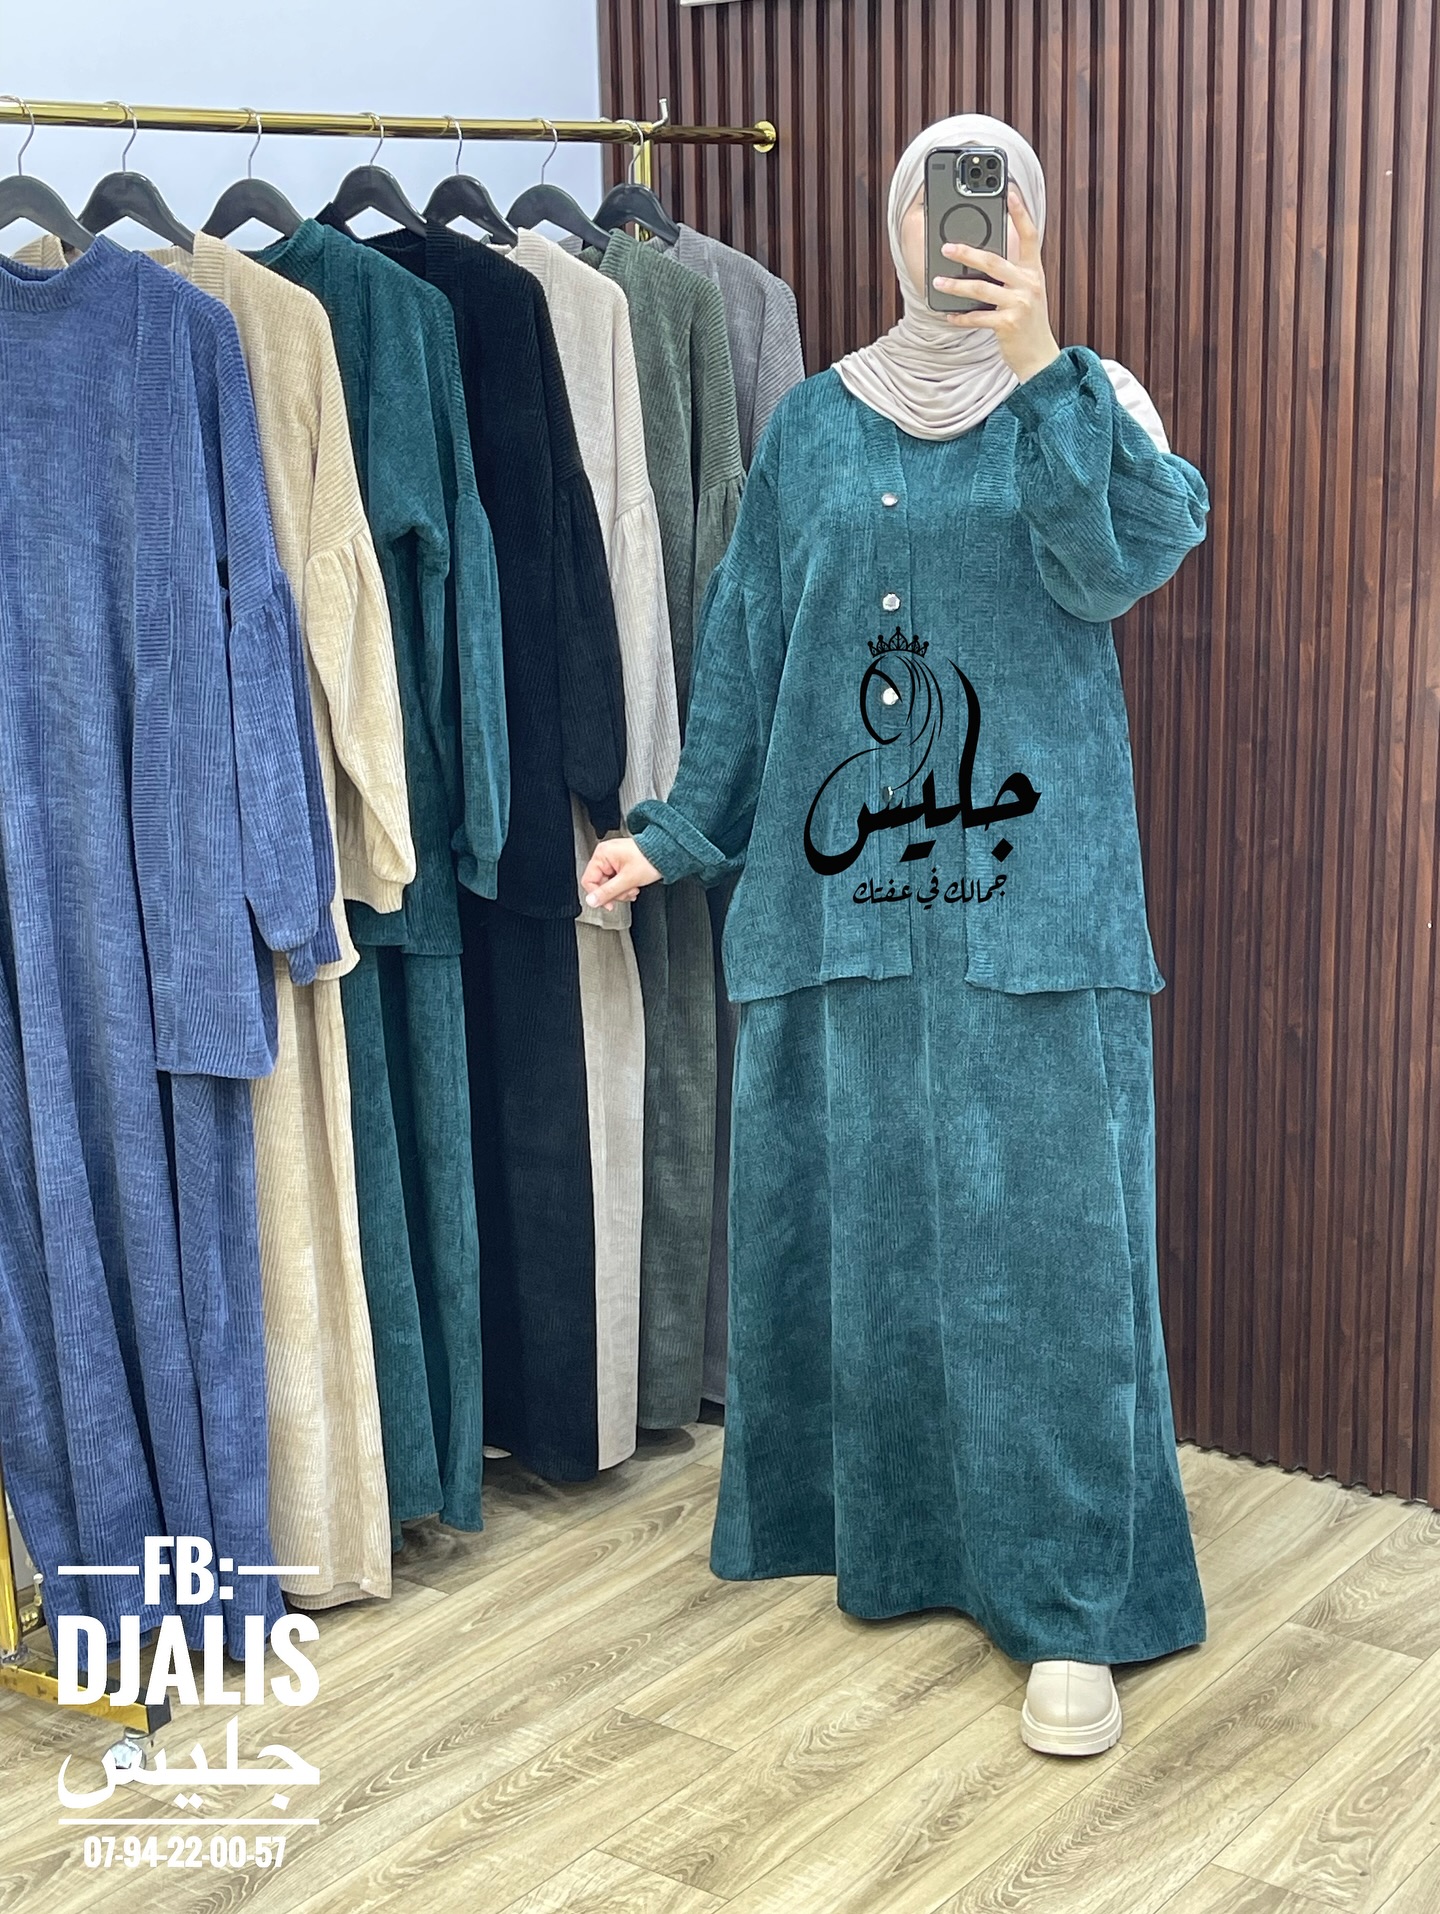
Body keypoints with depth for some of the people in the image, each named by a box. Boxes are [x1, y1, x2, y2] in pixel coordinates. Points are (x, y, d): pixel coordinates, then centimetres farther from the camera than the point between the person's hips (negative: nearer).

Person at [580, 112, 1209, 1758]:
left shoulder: (1084, 402, 5)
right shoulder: (813, 425, 11)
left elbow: (1122, 560, -15)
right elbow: (746, 646, 14)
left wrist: (1040, 371, -23)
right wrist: (680, 829, 13)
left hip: (1033, 896, -2)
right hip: (839, 887, 3)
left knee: (1045, 1227, -4)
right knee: (848, 1217, 9)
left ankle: (1073, 1606, 5)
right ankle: (862, 1524, 29)